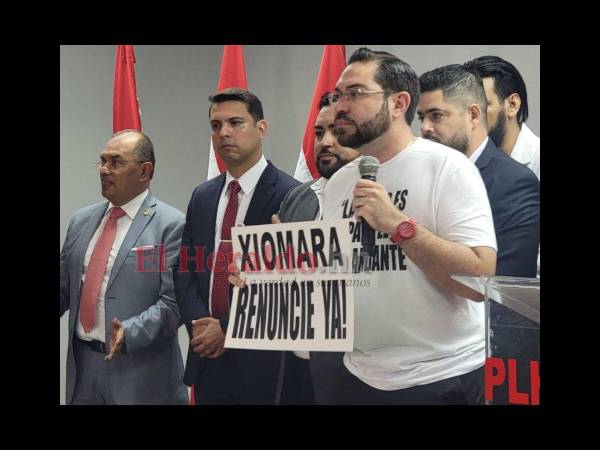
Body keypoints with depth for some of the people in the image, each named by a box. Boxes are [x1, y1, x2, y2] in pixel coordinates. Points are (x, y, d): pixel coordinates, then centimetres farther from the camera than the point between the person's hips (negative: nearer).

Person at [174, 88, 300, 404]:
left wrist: (229, 328, -13)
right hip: (207, 356, 5)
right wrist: (200, 324, -7)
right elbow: (185, 269, 10)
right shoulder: (202, 196, 11)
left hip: (262, 358, -5)